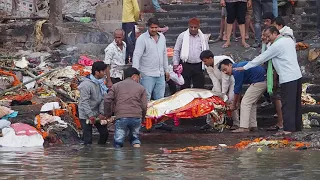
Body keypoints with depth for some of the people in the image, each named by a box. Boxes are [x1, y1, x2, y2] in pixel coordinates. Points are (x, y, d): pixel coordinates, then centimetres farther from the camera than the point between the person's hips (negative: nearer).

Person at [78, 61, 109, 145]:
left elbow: (102, 99, 1)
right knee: (88, 138, -5)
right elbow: (84, 102, -24)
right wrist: (90, 116, -26)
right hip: (86, 115, -8)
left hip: (97, 114, 8)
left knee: (104, 133, 13)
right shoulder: (86, 84, -23)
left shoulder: (101, 82, 0)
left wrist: (101, 113, -8)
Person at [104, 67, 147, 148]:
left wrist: (108, 114, 16)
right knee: (134, 136, 22)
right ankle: (136, 143, -2)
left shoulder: (116, 86, 16)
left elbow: (107, 100, 5)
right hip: (136, 117, 1)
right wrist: (142, 118, 22)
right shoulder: (141, 88, 15)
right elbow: (144, 106, 7)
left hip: (121, 117, -1)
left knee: (118, 143, 6)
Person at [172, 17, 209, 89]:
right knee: (184, 88, 3)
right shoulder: (182, 36, 1)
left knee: (199, 87, 3)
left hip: (198, 66, 2)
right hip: (185, 65, -2)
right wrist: (175, 64, -2)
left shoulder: (203, 37, 7)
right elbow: (176, 51, 4)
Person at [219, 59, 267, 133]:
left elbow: (237, 89, -9)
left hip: (259, 82, -11)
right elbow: (238, 89, 23)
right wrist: (235, 103, 22)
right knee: (252, 103, 18)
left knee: (245, 102, -8)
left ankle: (244, 127, -12)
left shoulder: (237, 71, -14)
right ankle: (253, 126, 18)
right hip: (264, 81, 11)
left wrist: (233, 105, 1)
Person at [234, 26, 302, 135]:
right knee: (296, 103, 13)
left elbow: (261, 58, -9)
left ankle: (288, 128, -10)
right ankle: (297, 126, 19)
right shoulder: (289, 40, 12)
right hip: (297, 75, 9)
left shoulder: (277, 45, -12)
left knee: (287, 104, -7)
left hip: (287, 78, -9)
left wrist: (244, 67, -2)